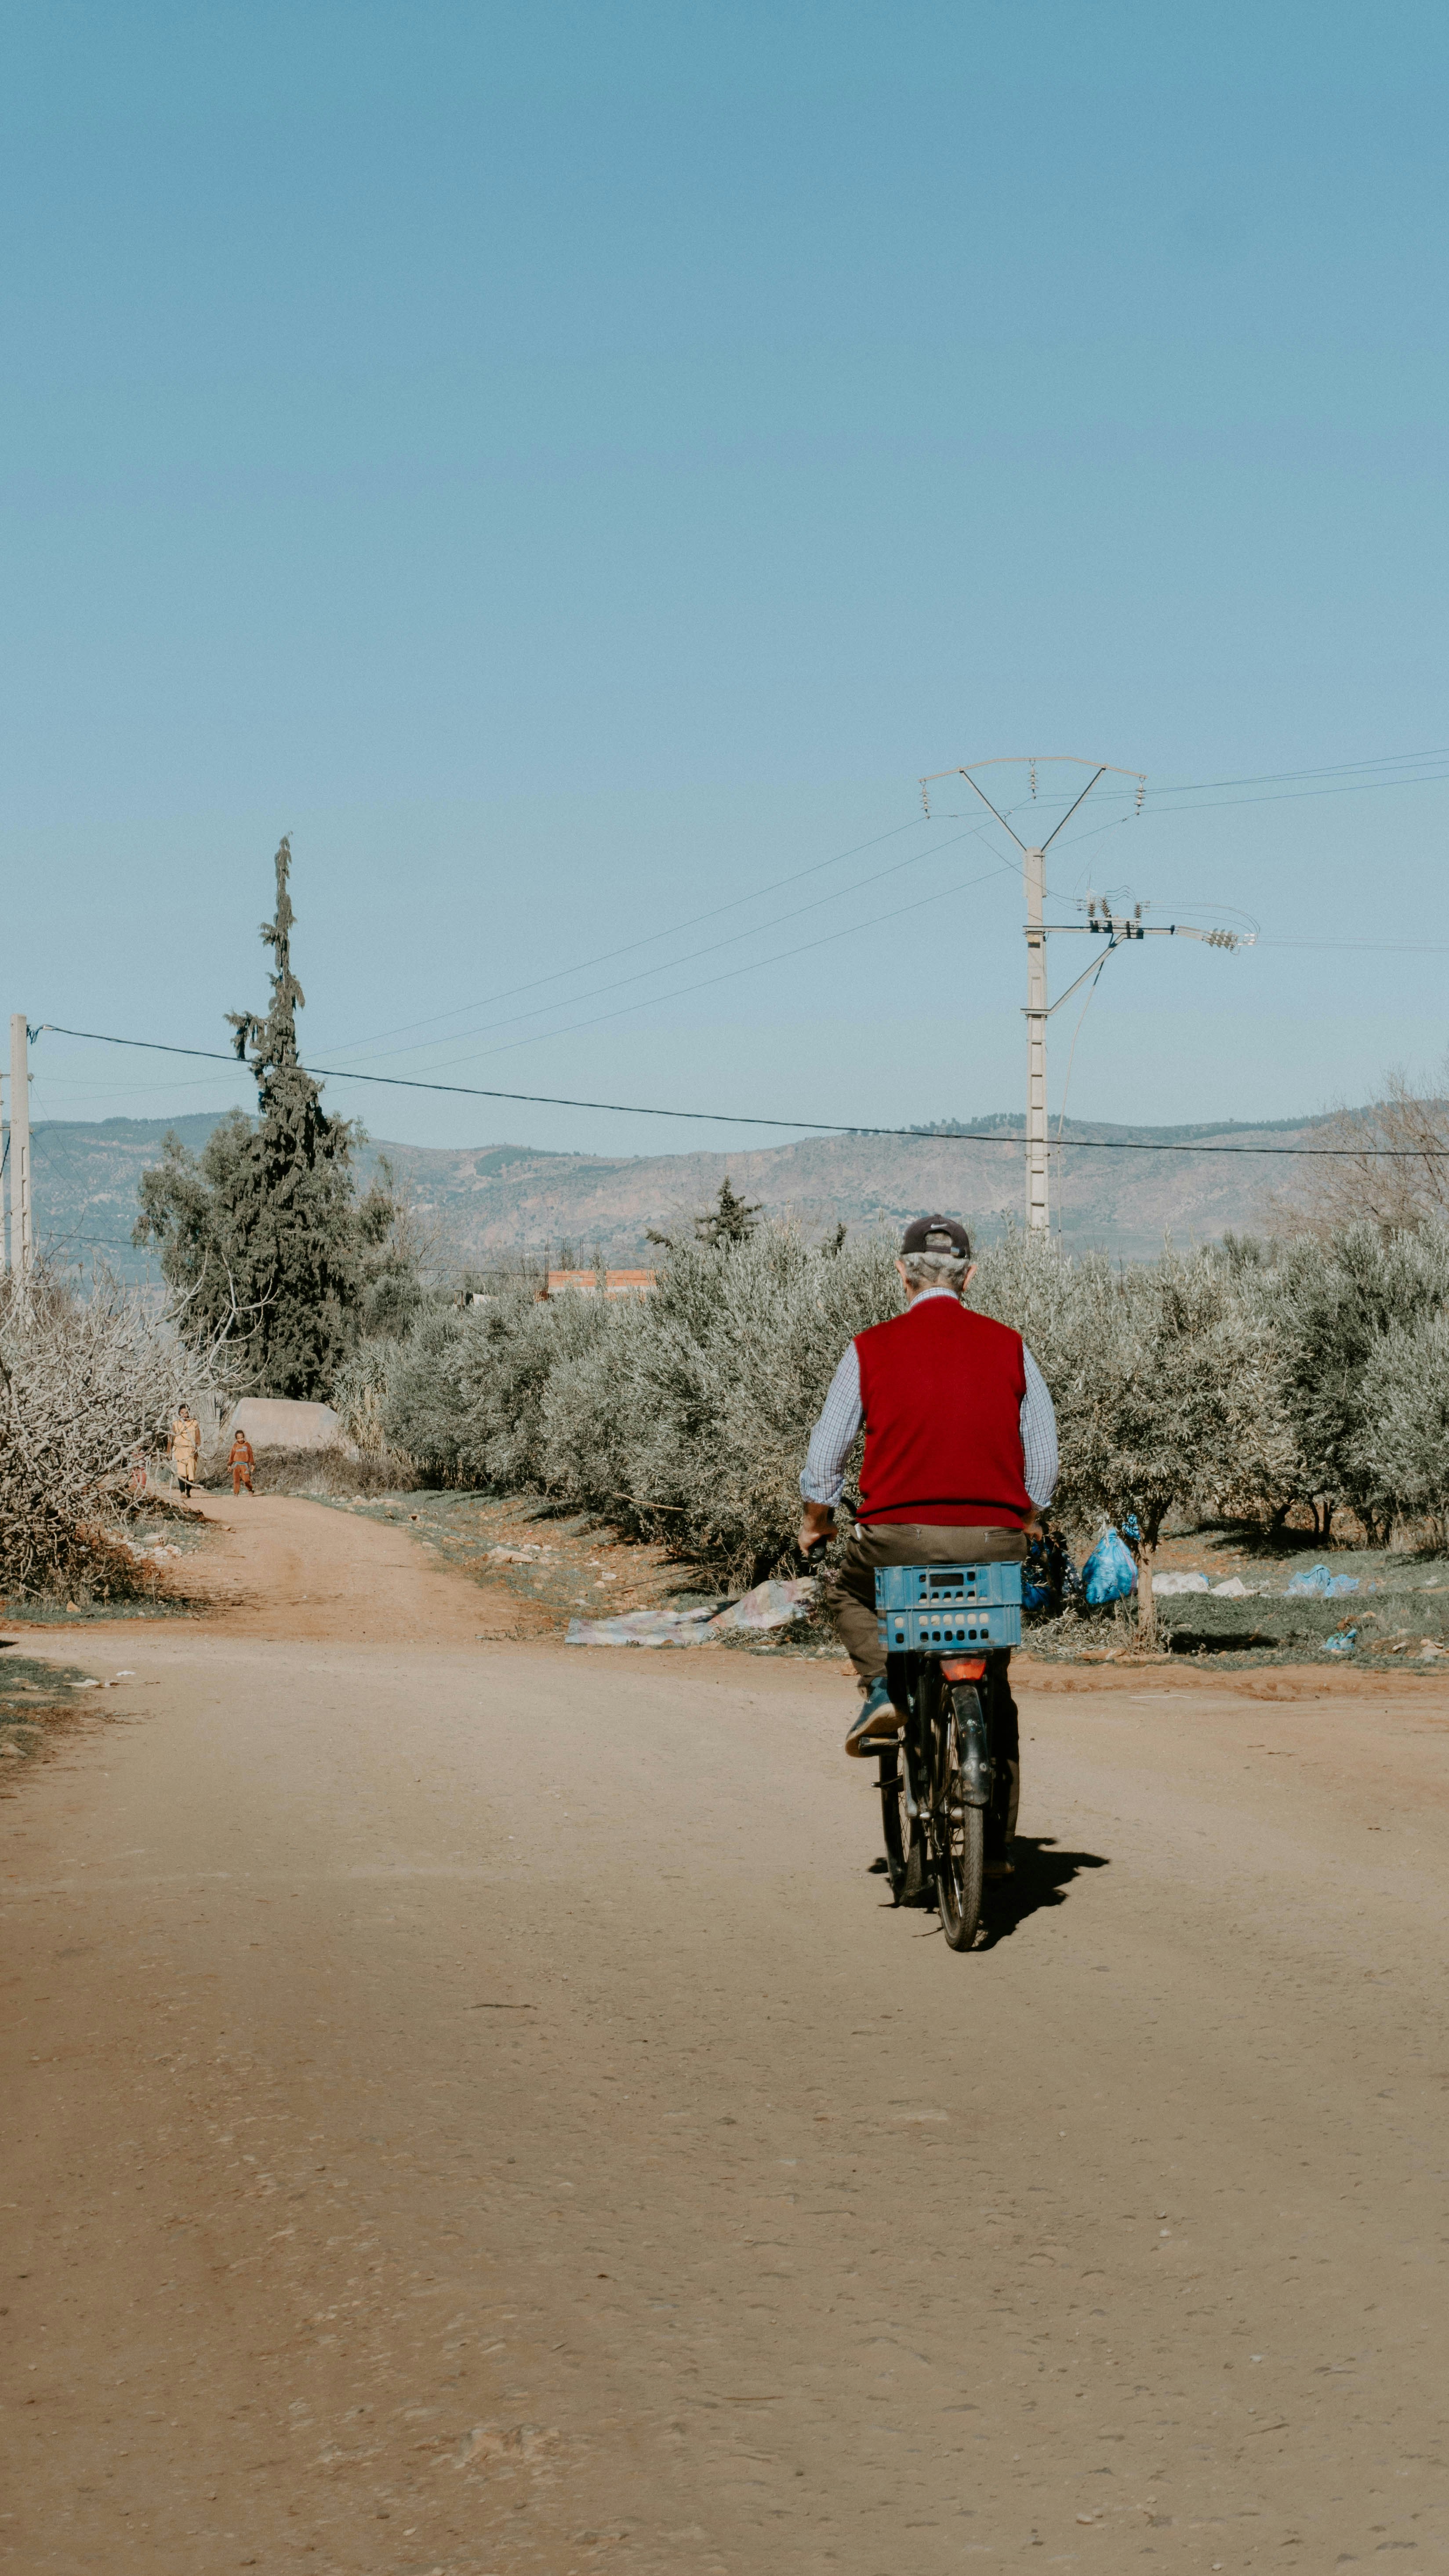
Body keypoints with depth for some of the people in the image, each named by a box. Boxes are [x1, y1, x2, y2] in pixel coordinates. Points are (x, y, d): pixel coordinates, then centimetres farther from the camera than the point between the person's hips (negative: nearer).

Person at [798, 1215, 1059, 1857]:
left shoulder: (870, 1350, 0)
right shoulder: (1010, 1347, 4)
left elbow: (825, 1456, 4)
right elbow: (1043, 1462, 8)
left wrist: (815, 1521, 23)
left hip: (899, 1535, -2)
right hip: (994, 1538, 2)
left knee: (844, 1589, 32)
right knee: (993, 1691, 18)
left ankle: (882, 1687, 6)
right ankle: (996, 1843, 17)